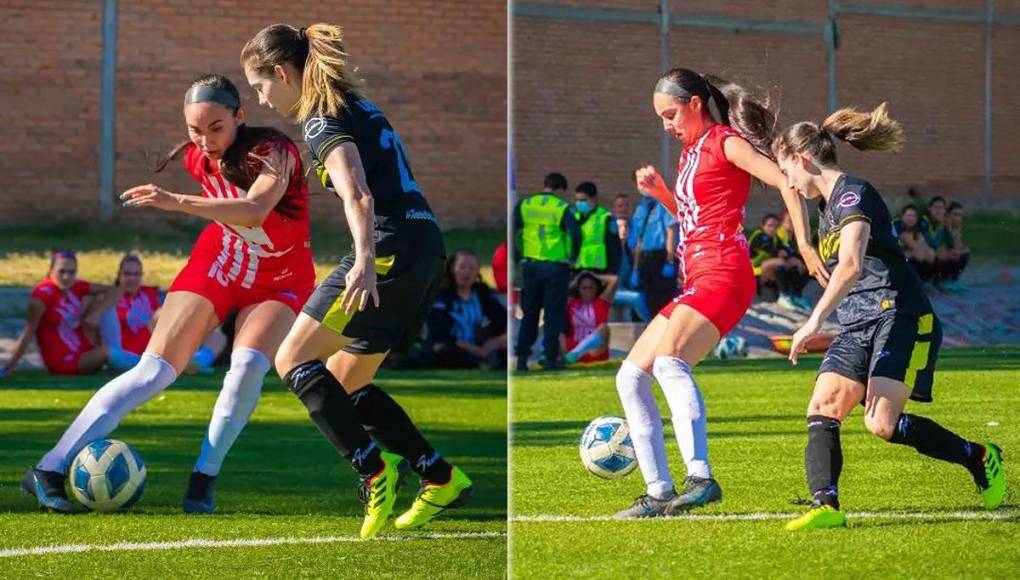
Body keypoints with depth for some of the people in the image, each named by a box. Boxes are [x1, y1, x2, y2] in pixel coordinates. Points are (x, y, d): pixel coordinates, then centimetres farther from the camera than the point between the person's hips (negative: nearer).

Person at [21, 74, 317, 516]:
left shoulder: (274, 152, -29)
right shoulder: (198, 159, -12)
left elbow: (255, 210, -50)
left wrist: (178, 202, -59)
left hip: (279, 282, -3)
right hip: (218, 262, 3)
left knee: (249, 364, -30)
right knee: (154, 371, -10)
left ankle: (203, 480, -13)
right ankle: (49, 471, -13)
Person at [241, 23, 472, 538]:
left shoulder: (323, 122, -8)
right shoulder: (358, 105, 20)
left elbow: (358, 196, -25)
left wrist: (364, 260, -39)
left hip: (390, 249, -10)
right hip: (427, 250, 10)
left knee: (294, 360, -4)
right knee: (344, 380, 17)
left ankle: (374, 472, -14)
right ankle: (441, 480, 12)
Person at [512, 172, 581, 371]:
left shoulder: (524, 205, 3)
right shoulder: (562, 208, -7)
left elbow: (513, 234, -1)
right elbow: (575, 235, -16)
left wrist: (519, 258, 9)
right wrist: (572, 257, -1)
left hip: (530, 264, 3)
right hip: (556, 267, -3)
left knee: (529, 314, 12)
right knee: (553, 315, 5)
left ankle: (522, 358, 8)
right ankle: (551, 358, 3)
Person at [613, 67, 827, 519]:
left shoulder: (726, 143, -4)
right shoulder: (692, 151, 22)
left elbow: (786, 182, -15)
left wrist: (805, 247, -23)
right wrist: (659, 191, 17)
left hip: (723, 276, -10)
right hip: (696, 282, 10)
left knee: (669, 361, -32)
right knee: (630, 377, 8)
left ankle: (701, 478, -42)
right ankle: (659, 493, 9)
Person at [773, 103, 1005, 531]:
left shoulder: (851, 194, -11)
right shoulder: (828, 212, 21)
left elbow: (851, 265, -26)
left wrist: (815, 320, -28)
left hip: (899, 318, -9)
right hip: (858, 326, 9)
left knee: (882, 423, -19)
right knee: (821, 411, -11)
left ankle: (979, 458, 0)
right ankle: (826, 505, -22)